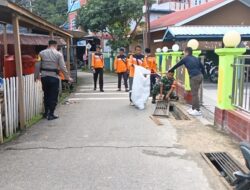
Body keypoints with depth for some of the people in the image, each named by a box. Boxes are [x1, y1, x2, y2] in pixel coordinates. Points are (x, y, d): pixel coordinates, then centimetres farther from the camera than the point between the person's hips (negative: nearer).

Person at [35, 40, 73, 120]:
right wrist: (68, 77, 0)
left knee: (46, 95, 17)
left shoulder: (42, 53, 4)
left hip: (44, 76, 4)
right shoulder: (58, 54, -4)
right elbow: (63, 67, -7)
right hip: (54, 77, -3)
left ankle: (46, 112, 25)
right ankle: (51, 114, 8)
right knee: (53, 96, 5)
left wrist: (36, 76, 14)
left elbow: (37, 66, 3)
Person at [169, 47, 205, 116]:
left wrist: (170, 71, 24)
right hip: (200, 76, 7)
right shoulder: (196, 58, 20)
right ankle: (194, 108, 21)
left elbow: (177, 65, 13)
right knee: (194, 93, 15)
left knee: (195, 94, -5)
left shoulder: (185, 59, 4)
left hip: (194, 77, -7)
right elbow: (202, 67, 18)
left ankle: (197, 110, -5)